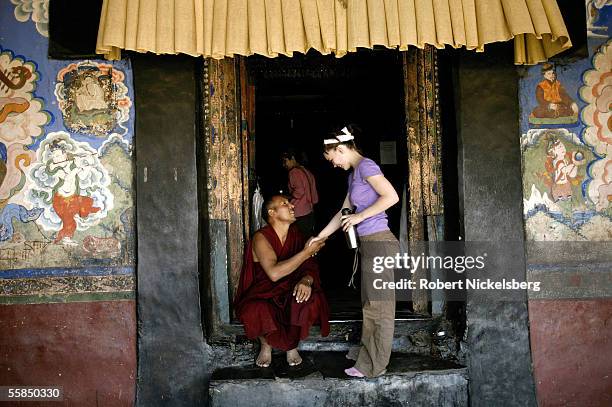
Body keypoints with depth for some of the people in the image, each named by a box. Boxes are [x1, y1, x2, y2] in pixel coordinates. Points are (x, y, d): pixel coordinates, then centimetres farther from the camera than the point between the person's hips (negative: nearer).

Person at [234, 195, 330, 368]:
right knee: (255, 312, -37)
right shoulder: (261, 238, -17)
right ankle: (266, 344, 1)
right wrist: (306, 252, -30)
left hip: (289, 292, 4)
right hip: (262, 294, -4)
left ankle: (292, 345, 0)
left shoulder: (295, 234, 1)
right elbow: (274, 273, -32)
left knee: (311, 300, -29)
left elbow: (310, 265, -1)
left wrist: (306, 280, -26)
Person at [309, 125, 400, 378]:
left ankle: (373, 367, 8)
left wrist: (360, 216, -16)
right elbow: (344, 212, 25)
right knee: (371, 305, 16)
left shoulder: (365, 166, -10)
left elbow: (391, 196, -22)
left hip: (379, 243, -10)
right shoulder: (354, 173, 18)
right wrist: (321, 236, 27)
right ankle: (368, 361, 27)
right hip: (369, 244, 10)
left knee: (379, 307, -1)